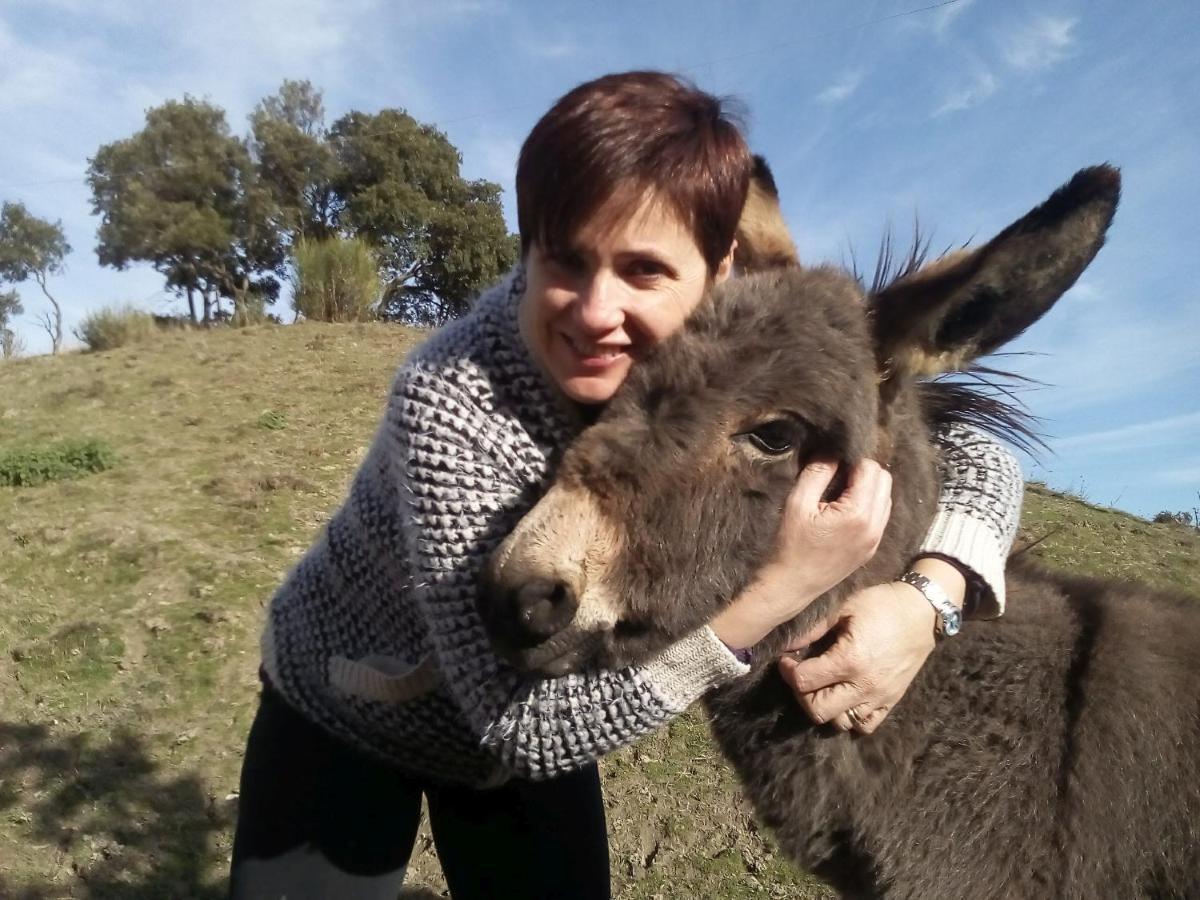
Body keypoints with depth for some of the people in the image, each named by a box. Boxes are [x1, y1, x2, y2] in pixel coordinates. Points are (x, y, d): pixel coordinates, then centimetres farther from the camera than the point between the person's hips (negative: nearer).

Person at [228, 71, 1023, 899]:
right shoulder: (452, 405, -37)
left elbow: (974, 458, -14)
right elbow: (522, 721, -37)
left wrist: (923, 597, -35)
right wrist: (778, 588, -44)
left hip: (538, 720, 4)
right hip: (344, 716, -3)